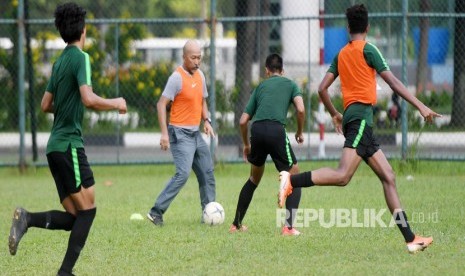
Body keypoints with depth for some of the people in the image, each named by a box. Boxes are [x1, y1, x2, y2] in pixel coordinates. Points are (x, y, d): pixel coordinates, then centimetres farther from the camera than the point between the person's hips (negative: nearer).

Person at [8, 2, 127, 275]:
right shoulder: (80, 58, -9)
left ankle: (27, 218, -14)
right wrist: (116, 104, -6)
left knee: (74, 217, 7)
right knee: (87, 210, -5)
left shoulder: (60, 61, 16)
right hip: (69, 144, -8)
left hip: (57, 145, 8)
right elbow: (89, 99, -21)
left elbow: (46, 105, 22)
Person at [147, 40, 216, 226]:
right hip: (181, 134, -8)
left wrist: (206, 121, 6)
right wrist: (164, 133, -21)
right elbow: (161, 104, -15)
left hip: (196, 133, 8)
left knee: (207, 173, 9)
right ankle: (156, 212, -16)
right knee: (182, 174, -19)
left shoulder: (200, 75, 11)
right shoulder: (177, 77, -13)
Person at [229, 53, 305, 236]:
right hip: (276, 130, -4)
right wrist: (300, 132, 15)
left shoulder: (260, 87, 25)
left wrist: (246, 145, 37)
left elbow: (243, 121, 23)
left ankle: (236, 224, 28)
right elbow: (301, 109, -1)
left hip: (257, 131, 4)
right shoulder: (290, 84, 17)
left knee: (254, 179, 25)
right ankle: (288, 226, -6)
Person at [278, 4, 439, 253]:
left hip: (352, 117, 8)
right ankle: (291, 181, -29)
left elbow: (322, 88, 16)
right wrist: (420, 106, -6)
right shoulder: (367, 50, -1)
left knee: (388, 178, 6)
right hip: (361, 115, -8)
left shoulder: (341, 55, 18)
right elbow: (392, 82, -7)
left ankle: (410, 240, 1)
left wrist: (334, 114, 30)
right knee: (342, 176, -21)